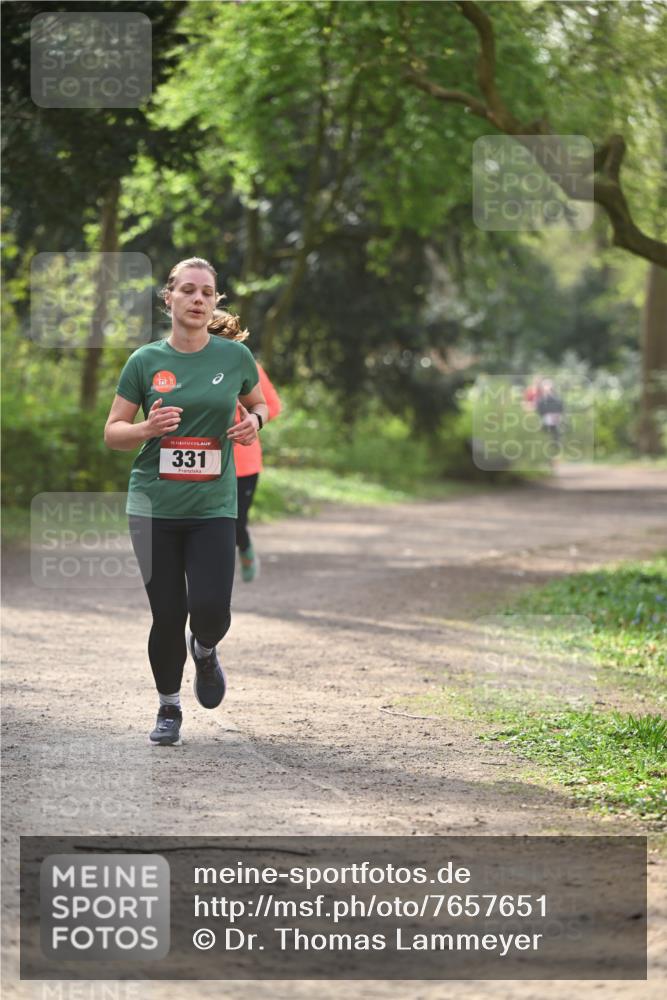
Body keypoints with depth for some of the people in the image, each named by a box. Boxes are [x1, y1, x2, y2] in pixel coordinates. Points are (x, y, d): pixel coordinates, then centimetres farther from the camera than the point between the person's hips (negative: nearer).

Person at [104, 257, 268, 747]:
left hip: (214, 507, 0)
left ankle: (205, 651, 24)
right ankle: (169, 708, 22)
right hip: (154, 507, 0)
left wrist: (254, 421, -3)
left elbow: (258, 403, 20)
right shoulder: (145, 361, 0)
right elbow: (113, 432, 5)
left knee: (210, 610, -14)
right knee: (167, 615, 0)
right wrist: (148, 428, -16)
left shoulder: (235, 356, 2)